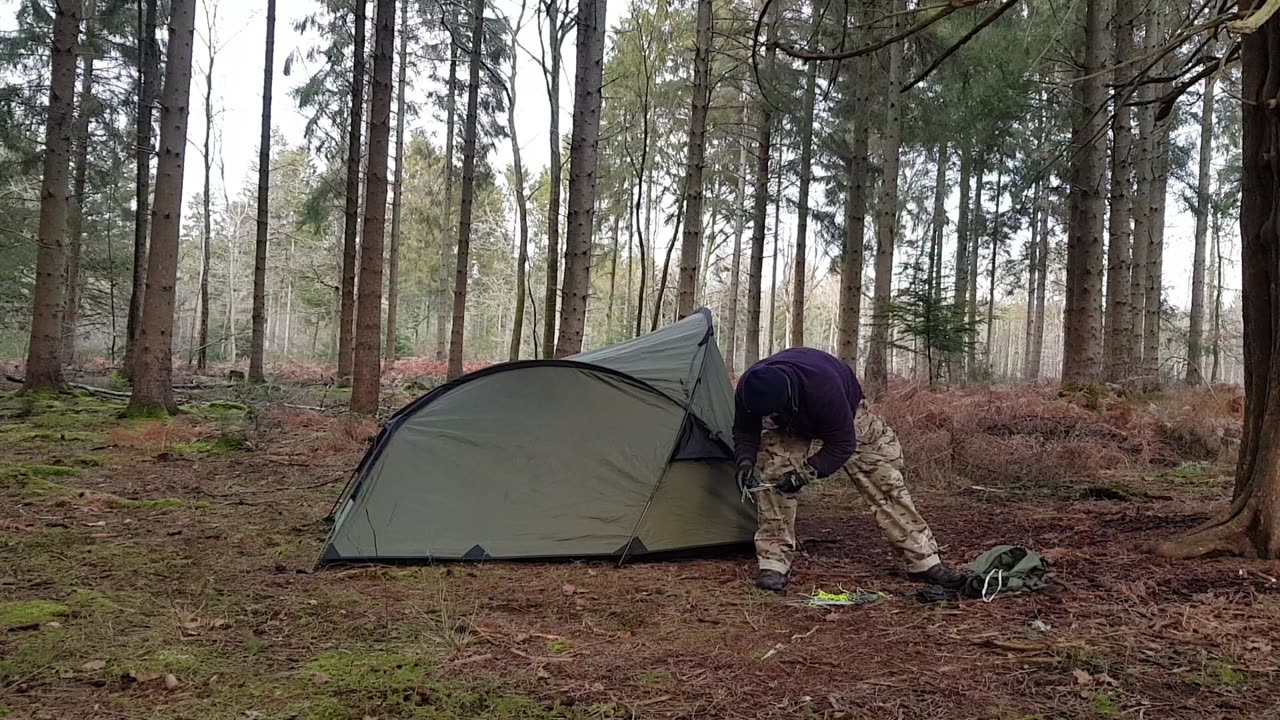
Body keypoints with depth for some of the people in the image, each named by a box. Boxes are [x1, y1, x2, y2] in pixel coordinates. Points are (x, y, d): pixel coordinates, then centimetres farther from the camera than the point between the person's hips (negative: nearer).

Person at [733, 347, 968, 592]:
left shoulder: (822, 386, -46)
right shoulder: (749, 389, -33)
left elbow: (842, 443, -33)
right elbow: (744, 432, -13)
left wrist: (809, 471, -43)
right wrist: (745, 461, -32)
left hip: (848, 426, -2)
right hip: (792, 430, 3)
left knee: (885, 481, -6)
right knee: (770, 473, -22)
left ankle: (924, 563, 6)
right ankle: (773, 565, -14)